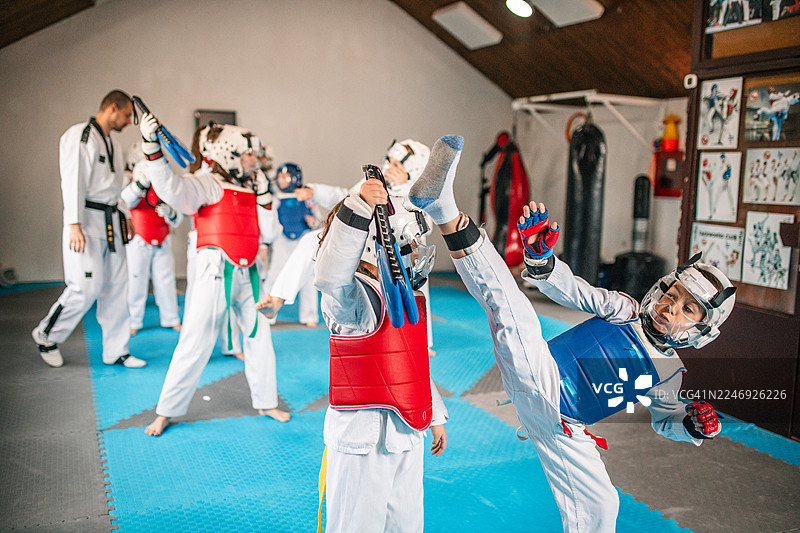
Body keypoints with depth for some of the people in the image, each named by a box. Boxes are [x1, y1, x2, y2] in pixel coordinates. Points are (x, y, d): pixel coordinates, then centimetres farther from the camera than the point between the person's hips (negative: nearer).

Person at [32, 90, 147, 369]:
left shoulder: (111, 143, 19)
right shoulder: (79, 136, -9)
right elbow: (72, 181, -17)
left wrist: (124, 214, 18)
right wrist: (74, 225, -22)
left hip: (111, 222, 9)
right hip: (88, 220, -9)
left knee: (116, 286, 7)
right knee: (87, 288, -10)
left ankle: (116, 351, 15)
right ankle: (46, 334, 15)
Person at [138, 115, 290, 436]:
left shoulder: (249, 189, 14)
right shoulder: (209, 184, -6)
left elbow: (268, 234, 10)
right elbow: (172, 188, -26)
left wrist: (263, 194, 6)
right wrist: (151, 144, -35)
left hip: (247, 274, 7)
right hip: (216, 271, -7)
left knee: (259, 335, 12)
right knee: (196, 340, -4)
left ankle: (265, 402, 28)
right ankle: (165, 412, 11)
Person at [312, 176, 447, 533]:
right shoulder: (354, 296, -17)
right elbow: (329, 275, -42)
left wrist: (435, 415, 26)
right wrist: (359, 206, -50)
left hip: (407, 433, 8)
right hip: (363, 436, -8)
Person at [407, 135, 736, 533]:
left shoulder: (668, 373, 15)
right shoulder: (623, 310, 5)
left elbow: (666, 419, 29)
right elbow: (572, 291, -7)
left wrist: (694, 426, 5)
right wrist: (539, 254, -27)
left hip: (563, 429, 4)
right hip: (539, 385, -4)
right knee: (513, 311, -28)